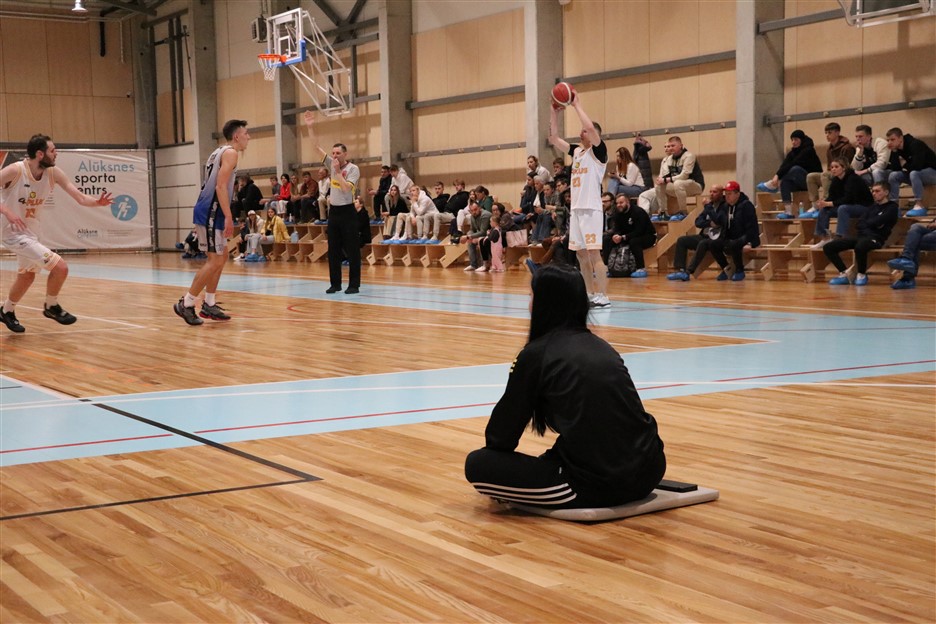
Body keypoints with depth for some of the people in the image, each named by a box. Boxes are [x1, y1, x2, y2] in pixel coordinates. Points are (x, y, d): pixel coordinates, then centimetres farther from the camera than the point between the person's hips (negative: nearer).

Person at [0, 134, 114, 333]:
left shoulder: (53, 173, -7)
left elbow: (80, 198, -9)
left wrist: (97, 202, -29)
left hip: (33, 232, 8)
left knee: (27, 276, 28)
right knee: (60, 267, -16)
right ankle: (51, 307, 9)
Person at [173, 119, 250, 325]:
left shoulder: (220, 152, 20)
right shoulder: (230, 153, -10)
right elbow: (221, 186, -20)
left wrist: (225, 217, 23)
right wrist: (228, 217, -22)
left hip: (210, 211, 10)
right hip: (210, 212, -10)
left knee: (221, 257, 16)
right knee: (215, 260, -9)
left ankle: (209, 305, 19)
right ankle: (186, 304, -6)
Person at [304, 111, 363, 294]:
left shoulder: (353, 169, -9)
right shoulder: (332, 164, 7)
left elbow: (346, 188, -22)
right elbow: (316, 146, 6)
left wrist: (337, 171, -17)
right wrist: (310, 127, -2)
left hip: (347, 212, -6)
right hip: (334, 211, 6)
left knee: (352, 250, -3)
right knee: (333, 250, 8)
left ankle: (354, 285, 0)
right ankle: (335, 283, 15)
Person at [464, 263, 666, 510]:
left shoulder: (536, 353, -3)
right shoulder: (601, 346, 16)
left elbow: (505, 425, 7)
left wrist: (493, 451, 28)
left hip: (595, 486, -7)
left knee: (477, 464, 4)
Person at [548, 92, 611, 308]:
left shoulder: (599, 151, -5)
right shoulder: (576, 151, 16)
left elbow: (590, 128, -22)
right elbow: (554, 139, 17)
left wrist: (577, 104, -13)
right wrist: (554, 112, 10)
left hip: (591, 209, -8)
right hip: (576, 208, 8)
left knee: (594, 252, -11)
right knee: (581, 254, 8)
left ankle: (602, 296, -10)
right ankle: (591, 294, 14)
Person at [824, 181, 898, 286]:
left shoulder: (891, 207, 3)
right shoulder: (873, 207, 24)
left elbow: (877, 222, -11)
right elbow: (860, 224, 10)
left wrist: (867, 223, 8)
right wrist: (869, 228, -10)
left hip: (876, 239, -7)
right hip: (862, 236, 7)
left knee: (860, 247, -43)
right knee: (828, 247, -7)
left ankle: (862, 274, -17)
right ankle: (844, 274, -1)